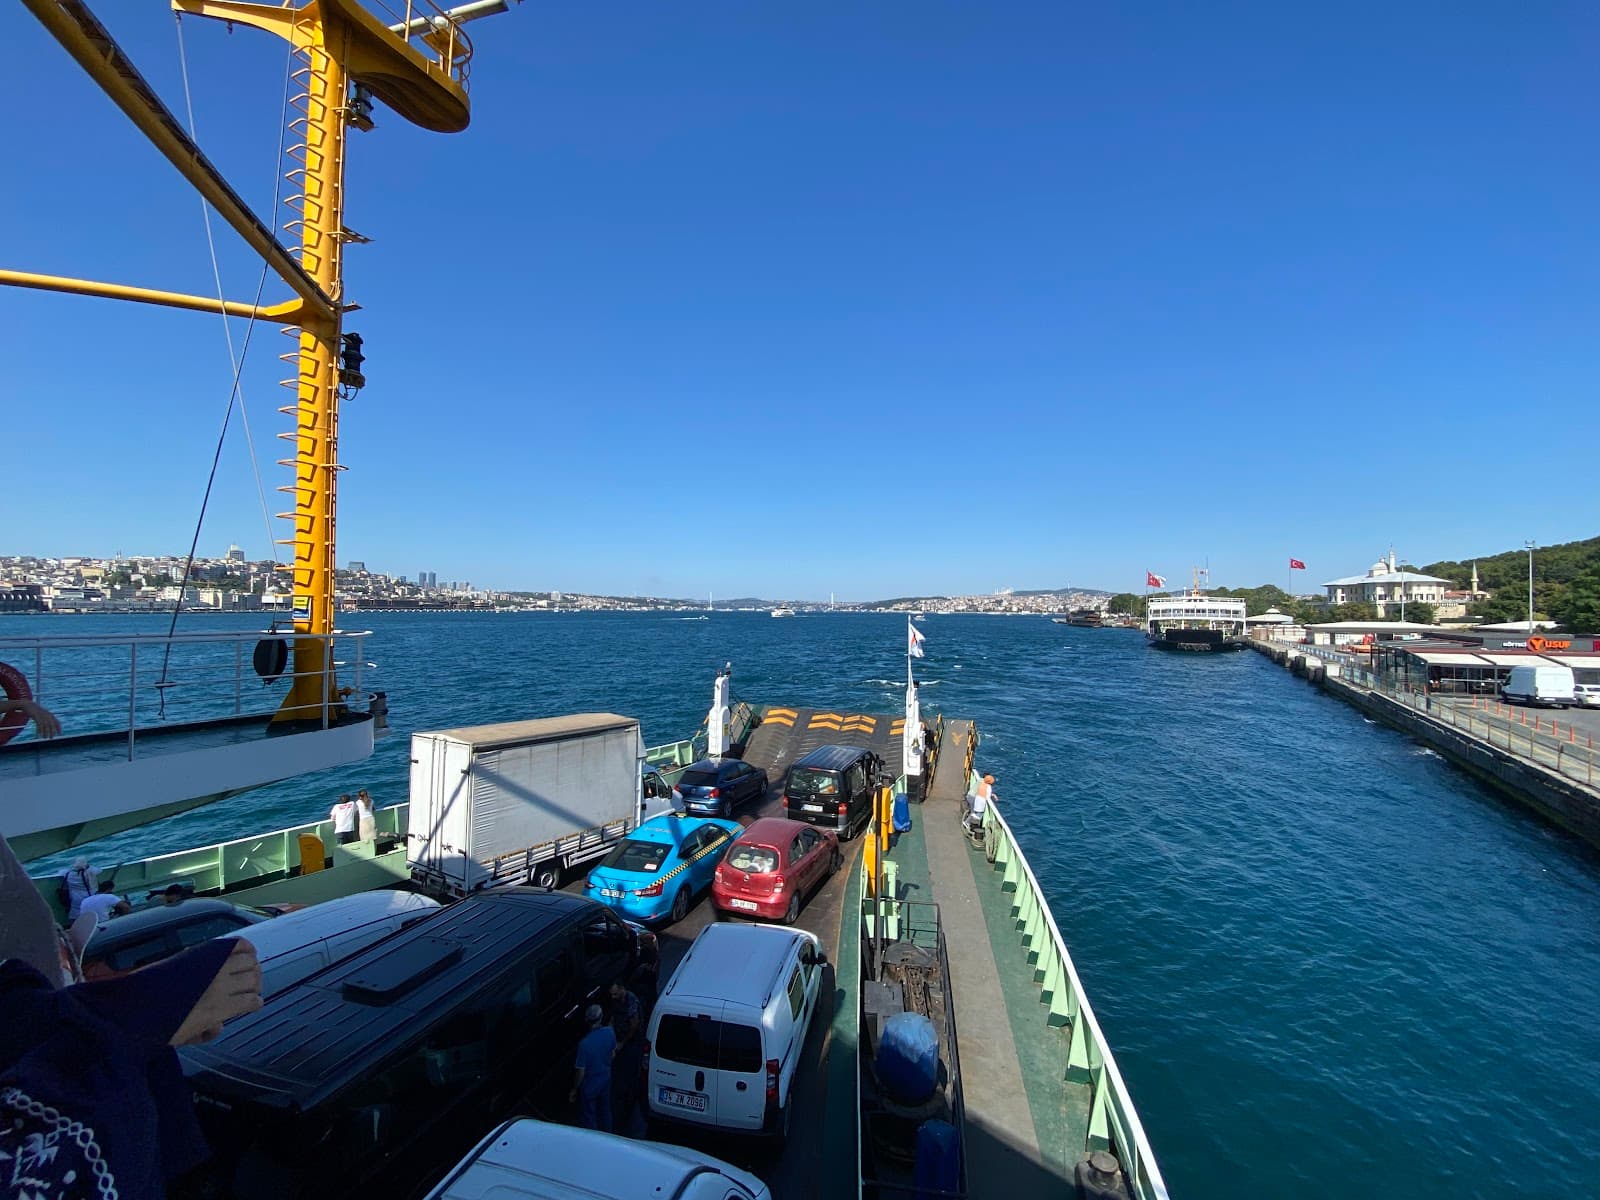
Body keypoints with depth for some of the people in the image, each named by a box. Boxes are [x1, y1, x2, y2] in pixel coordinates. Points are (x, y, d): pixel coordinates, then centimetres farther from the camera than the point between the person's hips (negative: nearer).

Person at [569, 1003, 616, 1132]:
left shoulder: (585, 1043, -33)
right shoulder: (609, 1032, -18)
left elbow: (580, 1071, -22)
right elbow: (613, 1054, -1)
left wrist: (574, 1089, -5)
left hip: (589, 1086, -5)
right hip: (605, 1079, 5)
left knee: (588, 1116, 19)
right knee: (605, 1110, 27)